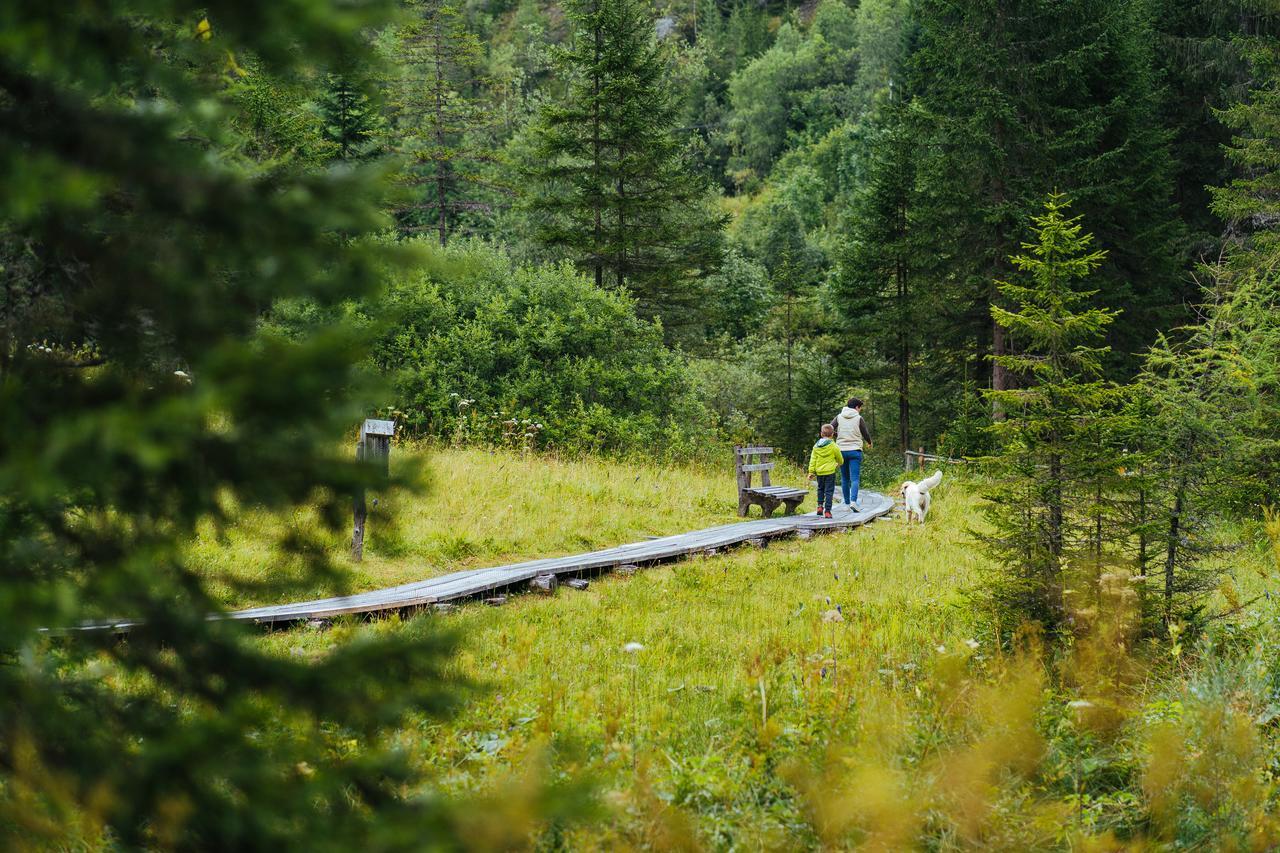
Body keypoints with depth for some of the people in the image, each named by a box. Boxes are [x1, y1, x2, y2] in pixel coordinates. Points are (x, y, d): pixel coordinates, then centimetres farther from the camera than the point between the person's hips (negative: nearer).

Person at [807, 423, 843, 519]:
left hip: (819, 472, 4)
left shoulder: (816, 446, 3)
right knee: (829, 491, -1)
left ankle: (820, 506, 13)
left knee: (820, 489, 23)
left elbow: (813, 460, 2)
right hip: (830, 471, -4)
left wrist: (811, 472, 5)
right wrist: (840, 463, 30)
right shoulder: (833, 446, -7)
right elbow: (839, 457, 7)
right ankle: (827, 511, -6)